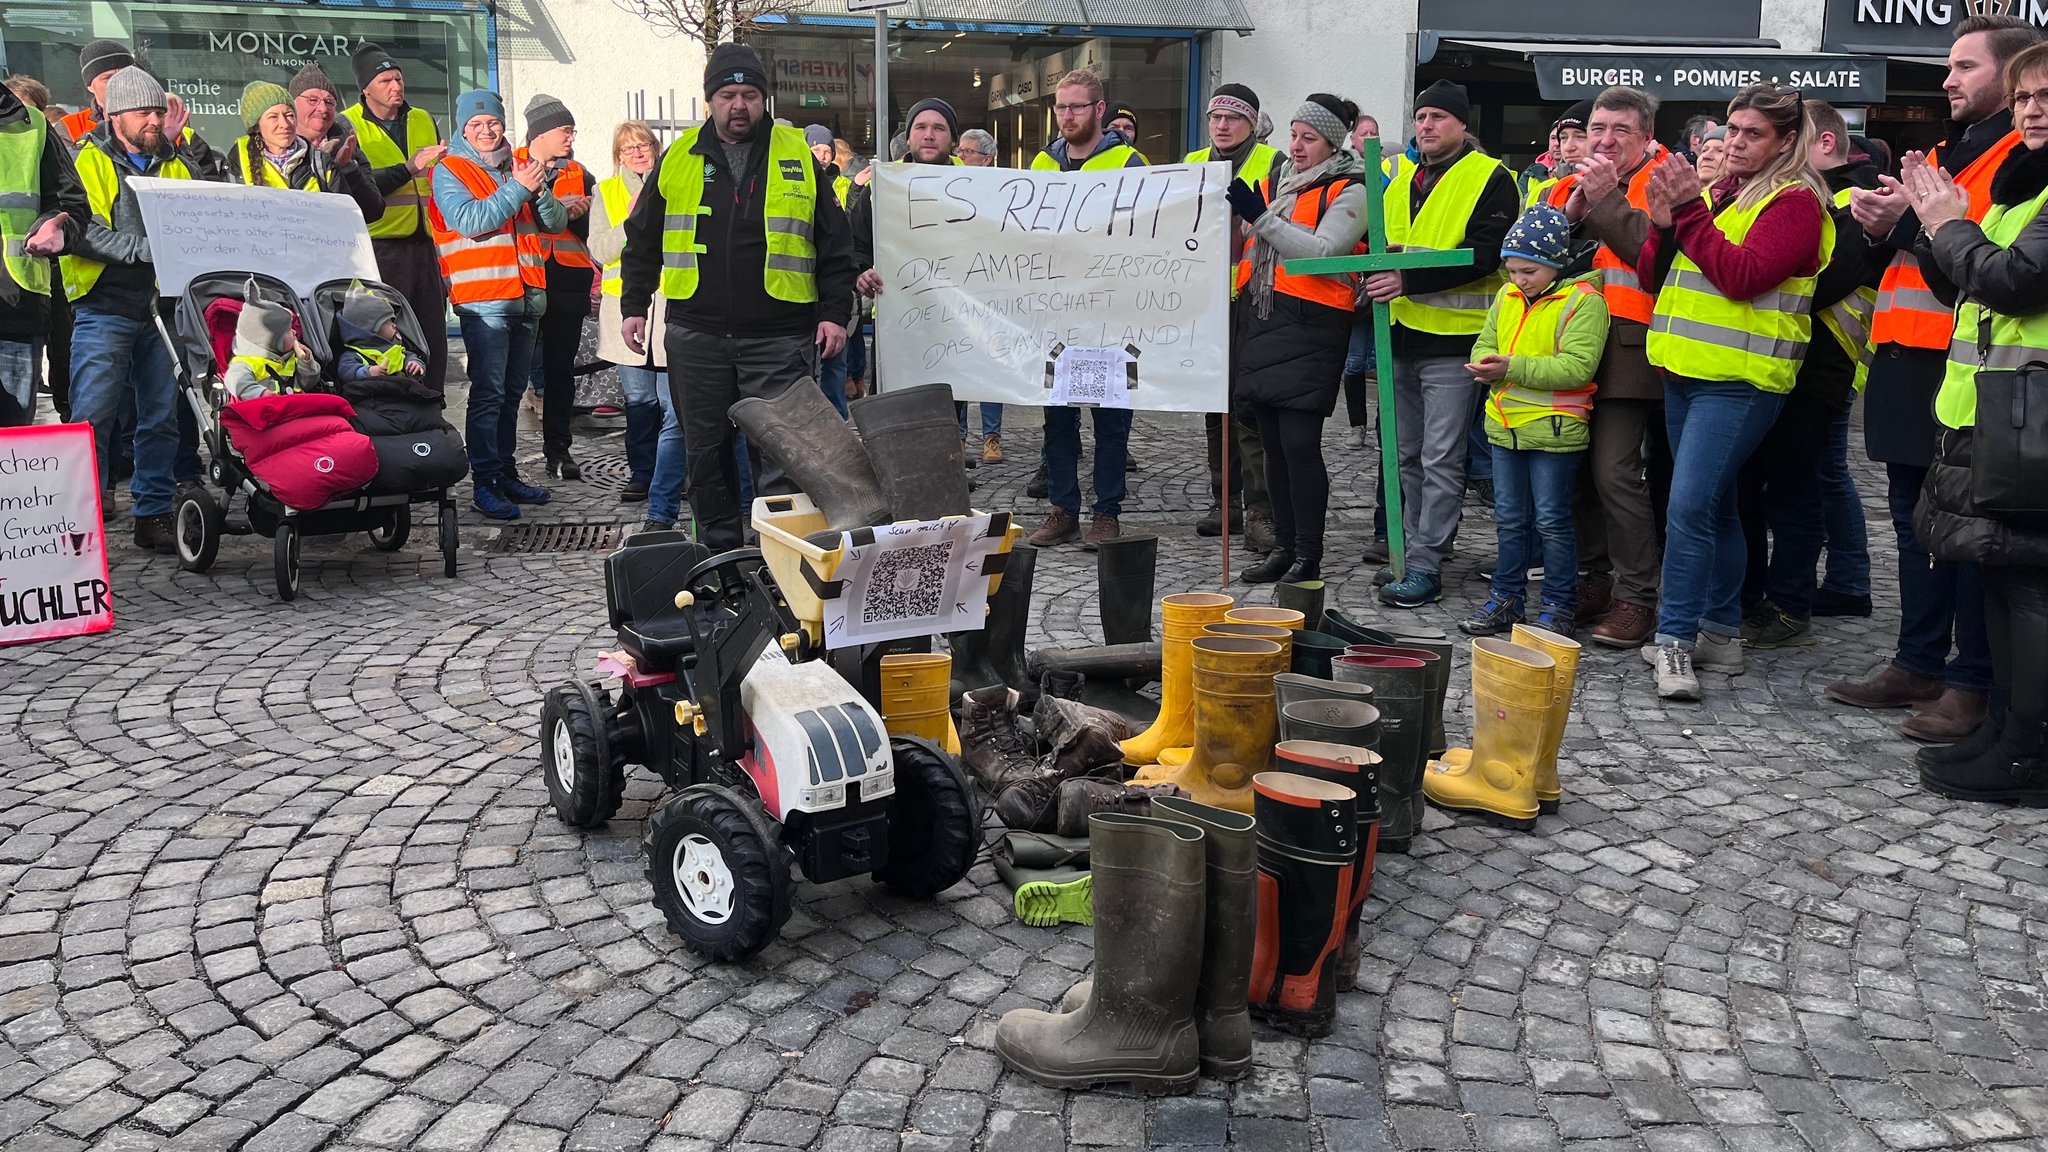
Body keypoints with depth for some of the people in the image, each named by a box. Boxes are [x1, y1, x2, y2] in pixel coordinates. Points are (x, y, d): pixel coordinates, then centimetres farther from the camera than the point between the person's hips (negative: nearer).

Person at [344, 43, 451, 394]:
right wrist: (410, 167, -19)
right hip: (381, 249, -5)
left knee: (433, 338, 6)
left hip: (424, 246, 6)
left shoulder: (423, 121, 16)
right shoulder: (348, 125, -1)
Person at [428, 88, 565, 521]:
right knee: (488, 393, -10)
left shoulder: (519, 166, 15)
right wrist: (518, 188, -18)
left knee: (512, 392, 12)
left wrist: (538, 189, -10)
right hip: (483, 298, -6)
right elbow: (469, 219, -17)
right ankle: (484, 484, -7)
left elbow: (556, 221, 10)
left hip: (527, 296, 6)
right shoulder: (449, 170, -1)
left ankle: (507, 474, 20)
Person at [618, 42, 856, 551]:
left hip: (779, 336, -2)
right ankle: (720, 552, 22)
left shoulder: (798, 156, 4)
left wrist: (835, 312, 0)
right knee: (706, 450, 9)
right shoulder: (679, 159, 8)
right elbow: (643, 241, 16)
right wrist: (633, 307, 11)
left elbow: (834, 244, 7)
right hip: (696, 335, 2)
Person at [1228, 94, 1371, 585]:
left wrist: (1261, 215, -20)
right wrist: (1233, 212, 5)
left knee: (1300, 444, -10)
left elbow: (1323, 252, -18)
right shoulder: (1274, 179, 17)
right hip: (1261, 319, 7)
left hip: (1311, 328, -7)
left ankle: (1308, 557, -2)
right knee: (1274, 444, 9)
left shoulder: (1349, 191, -4)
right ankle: (1283, 547, 17)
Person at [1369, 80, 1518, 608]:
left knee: (1440, 459, -5)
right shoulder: (1401, 178, 15)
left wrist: (1409, 280, -25)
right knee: (1409, 455, 14)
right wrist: (1377, 276, 1)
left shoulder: (1490, 179, -6)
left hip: (1453, 335, -7)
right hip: (1403, 335, 7)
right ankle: (1415, 549, 24)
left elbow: (1484, 256, -18)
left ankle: (1426, 566, -2)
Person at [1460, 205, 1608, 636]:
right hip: (1505, 425, 7)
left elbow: (1576, 367, -20)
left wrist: (1513, 367, -25)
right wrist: (1486, 364, -9)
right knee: (1509, 519, 13)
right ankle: (1507, 599, 24)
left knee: (1551, 521, 1)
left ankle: (1559, 607, 12)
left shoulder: (1584, 300, -11)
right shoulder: (1507, 297, 10)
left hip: (1554, 430, -6)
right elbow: (1484, 342, 16)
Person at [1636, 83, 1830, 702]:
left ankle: (1676, 639, -12)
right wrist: (1663, 224, -6)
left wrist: (1690, 211, -17)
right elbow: (1653, 274, 13)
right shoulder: (1715, 191, 15)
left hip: (1740, 382, -8)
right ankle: (1722, 633, 23)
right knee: (1714, 506, 14)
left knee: (1690, 506, -16)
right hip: (1686, 373, 8)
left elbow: (1742, 275, -19)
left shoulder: (1795, 202, -6)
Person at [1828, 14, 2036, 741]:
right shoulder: (1949, 150, 22)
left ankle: (1975, 682, 2)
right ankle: (1919, 663, 23)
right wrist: (1880, 224, 6)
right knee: (1915, 522, 13)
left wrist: (1919, 218, -17)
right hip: (1908, 363, 9)